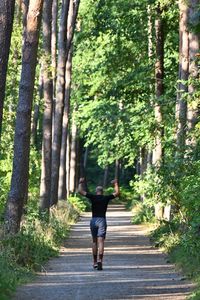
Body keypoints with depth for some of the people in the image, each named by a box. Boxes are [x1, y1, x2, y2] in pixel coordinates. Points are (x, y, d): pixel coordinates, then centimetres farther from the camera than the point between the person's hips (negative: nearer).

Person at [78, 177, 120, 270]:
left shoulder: (93, 197, -2)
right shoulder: (106, 198, 1)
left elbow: (81, 191, -1)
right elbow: (117, 193, 15)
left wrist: (80, 183, 13)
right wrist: (116, 184, 26)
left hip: (94, 220, 1)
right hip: (102, 220, -1)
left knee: (94, 241, 14)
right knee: (101, 241, -9)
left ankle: (95, 262, 19)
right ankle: (100, 260, -27)